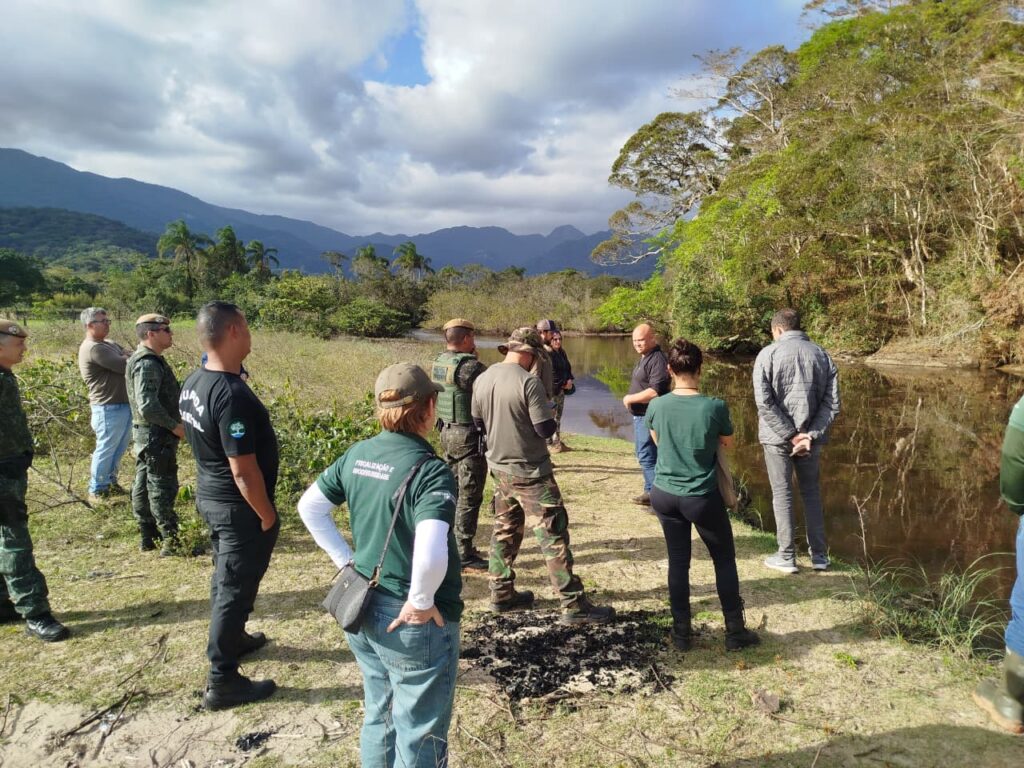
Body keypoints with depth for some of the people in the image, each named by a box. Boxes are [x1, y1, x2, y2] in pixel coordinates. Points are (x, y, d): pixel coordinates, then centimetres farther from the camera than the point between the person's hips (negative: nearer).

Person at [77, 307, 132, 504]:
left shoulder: (109, 344, 16)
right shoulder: (93, 349, -17)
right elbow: (124, 366, -20)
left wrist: (127, 357, -11)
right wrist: (128, 357, 1)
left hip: (124, 405, 9)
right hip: (109, 408, -9)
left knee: (118, 449, 18)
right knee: (106, 450, 1)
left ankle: (111, 482, 31)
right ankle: (96, 491, 12)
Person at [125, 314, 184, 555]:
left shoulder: (149, 360, 13)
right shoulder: (148, 364, -20)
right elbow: (148, 406, -28)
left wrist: (173, 424, 15)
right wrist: (175, 426, -19)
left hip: (146, 433, 10)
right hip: (156, 435, -10)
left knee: (144, 484, 15)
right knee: (162, 486, -4)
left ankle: (148, 536, 25)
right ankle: (170, 539, 3)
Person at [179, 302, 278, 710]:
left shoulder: (192, 383, 0)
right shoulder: (231, 394, -29)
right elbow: (243, 471, -27)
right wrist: (268, 516, -16)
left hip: (209, 495, 9)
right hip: (238, 507, -9)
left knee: (225, 576, 25)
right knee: (236, 588, 4)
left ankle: (231, 639, 47)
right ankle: (222, 682, 17)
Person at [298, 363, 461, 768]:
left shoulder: (357, 454, -2)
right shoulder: (431, 471, -24)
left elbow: (309, 507, 9)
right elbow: (432, 555, -36)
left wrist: (346, 560, 10)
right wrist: (421, 602, -19)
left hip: (363, 610, 7)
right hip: (413, 623, -7)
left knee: (379, 716, 27)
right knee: (420, 735, 14)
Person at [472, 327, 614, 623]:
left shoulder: (482, 379, 0)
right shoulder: (528, 382, -21)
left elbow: (479, 423, 10)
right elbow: (545, 429, -18)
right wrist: (549, 414, 2)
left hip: (499, 468, 7)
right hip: (530, 473, -7)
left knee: (504, 531, 19)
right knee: (553, 536, -1)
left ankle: (501, 594, 28)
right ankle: (573, 605, 5)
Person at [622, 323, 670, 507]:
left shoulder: (657, 360, -19)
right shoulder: (644, 359, 14)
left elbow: (655, 391, -28)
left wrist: (630, 398, -18)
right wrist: (631, 399, 10)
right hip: (640, 415, 11)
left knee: (647, 457, -7)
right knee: (644, 456, 18)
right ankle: (651, 491, 29)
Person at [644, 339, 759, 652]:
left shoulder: (656, 406, -9)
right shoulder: (715, 407, -17)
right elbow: (727, 443, 2)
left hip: (664, 494, 3)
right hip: (702, 497, -2)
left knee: (678, 562, 14)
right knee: (724, 559, 16)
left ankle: (681, 633, 22)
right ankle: (735, 631, 24)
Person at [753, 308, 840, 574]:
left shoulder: (768, 354, -7)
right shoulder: (822, 355, 4)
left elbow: (764, 403, -15)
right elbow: (832, 404, -3)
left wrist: (791, 435, -12)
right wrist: (810, 435, -8)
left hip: (777, 437, -3)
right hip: (811, 436, 3)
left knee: (782, 494, 8)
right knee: (811, 492, 17)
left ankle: (786, 556, 14)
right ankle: (819, 555, 22)